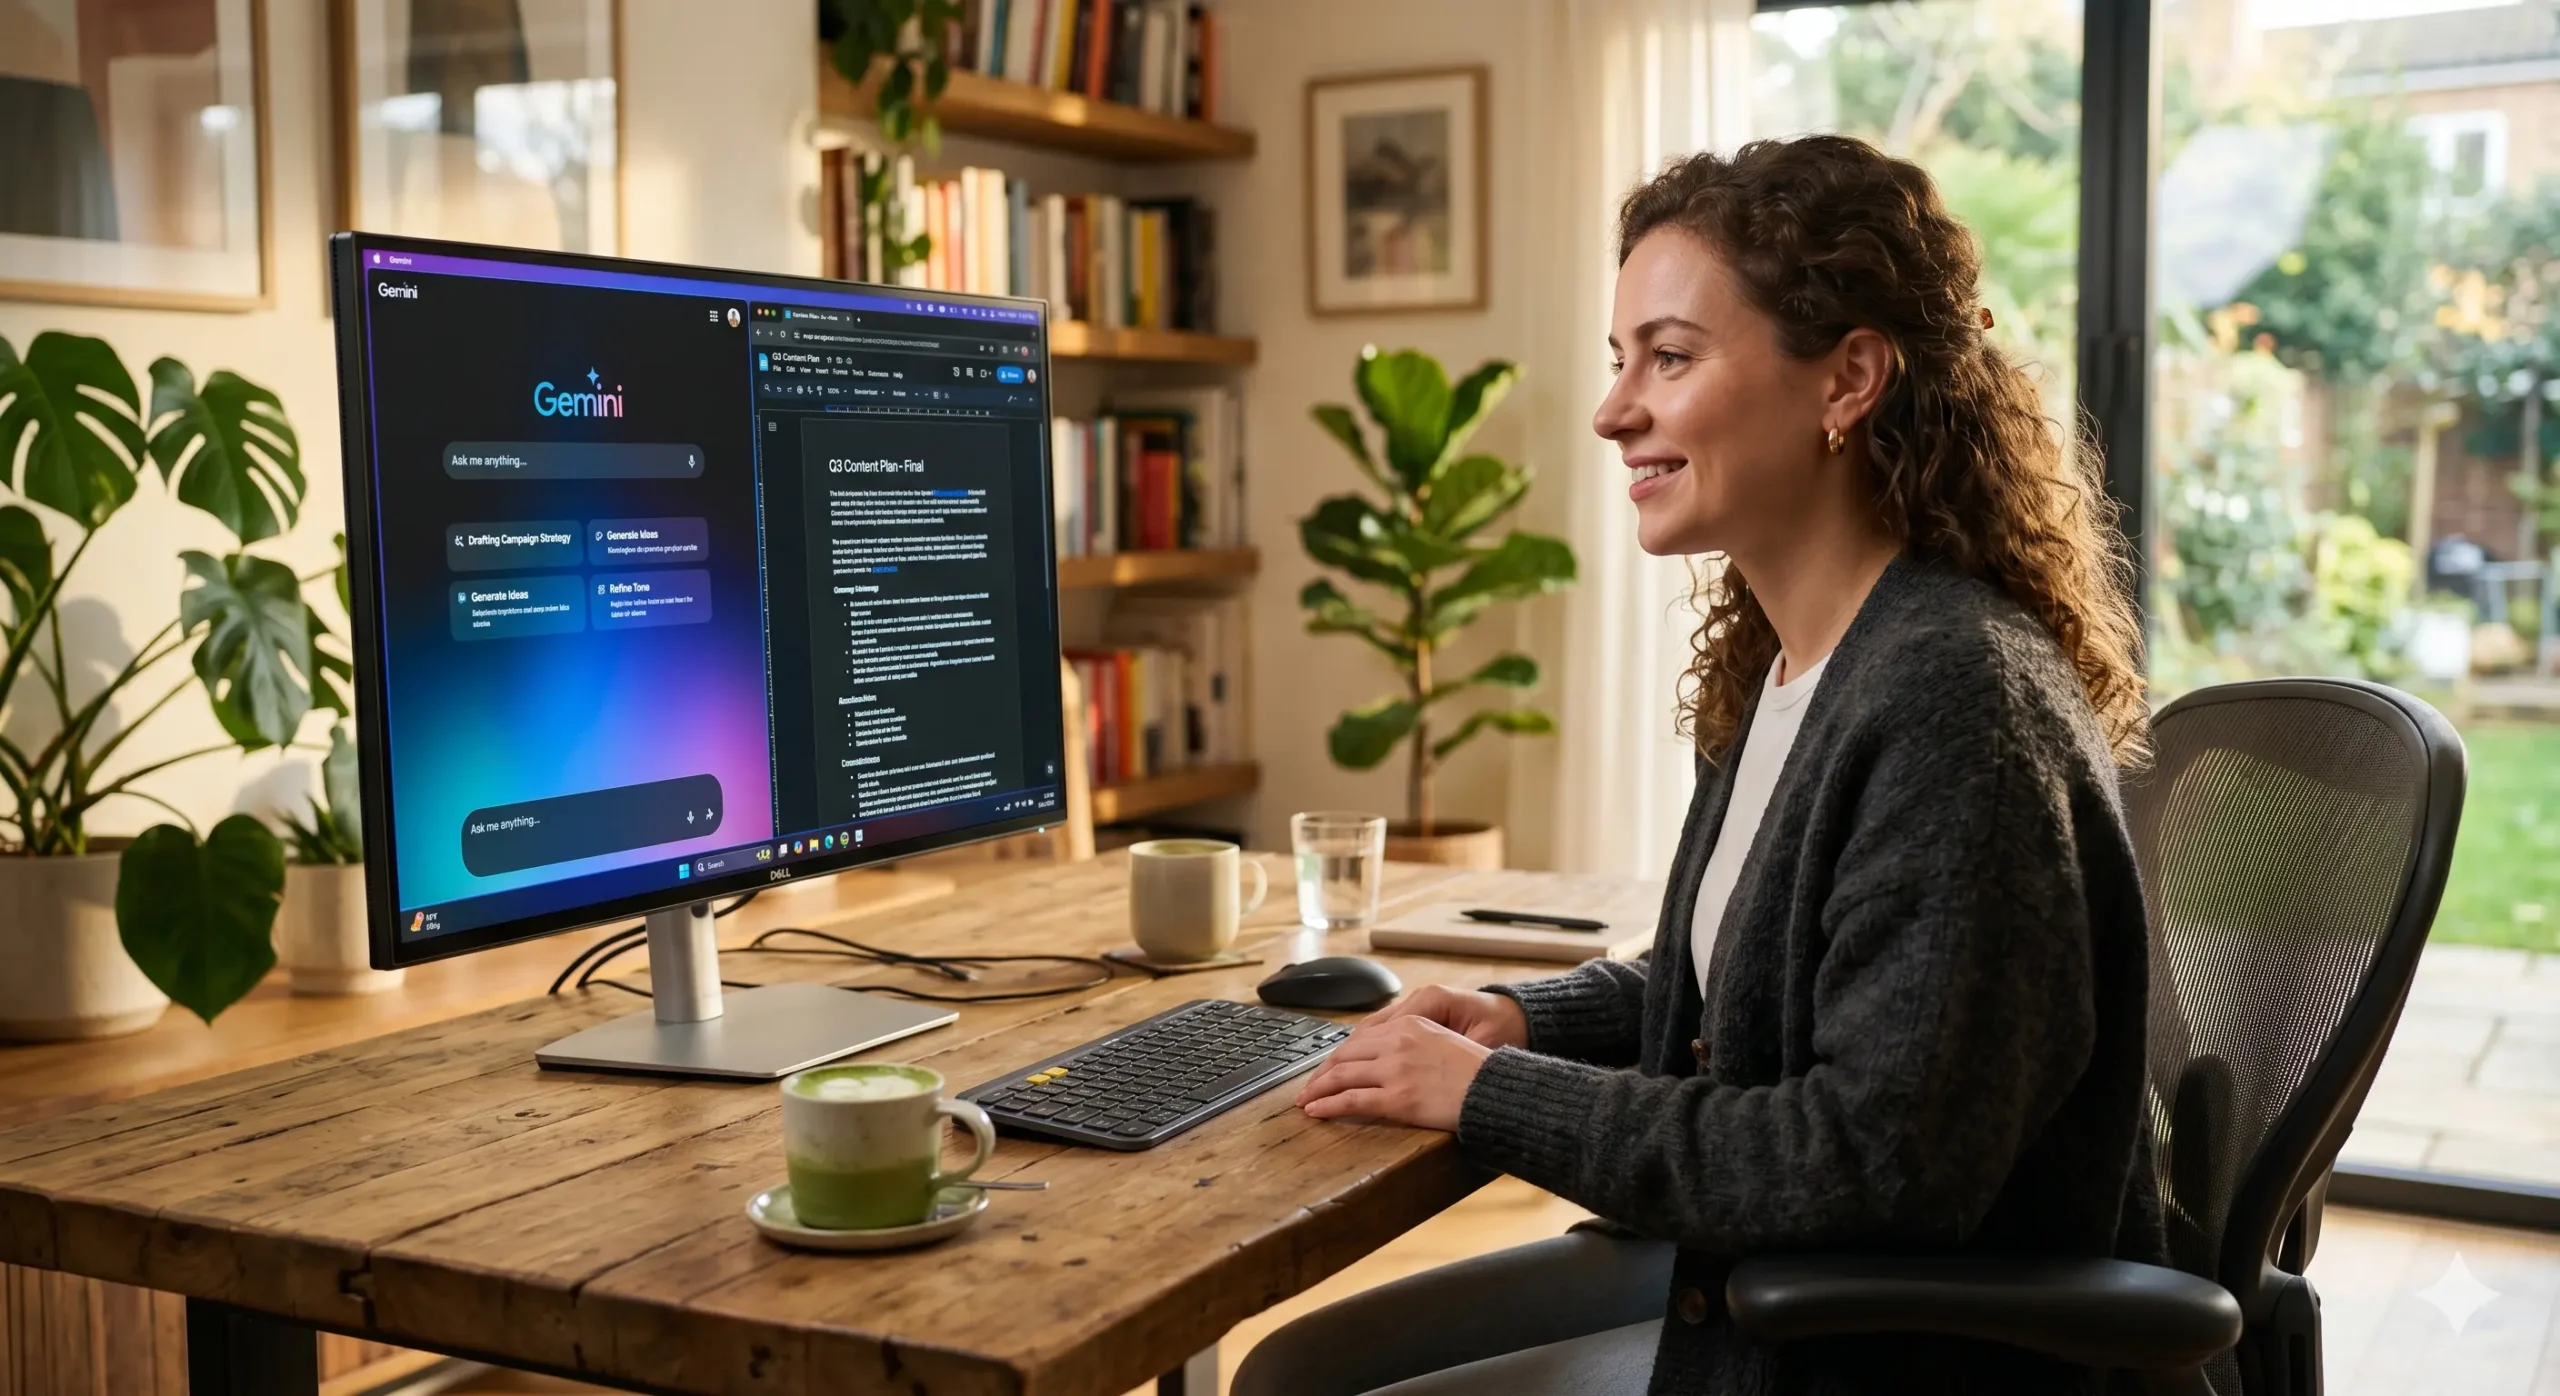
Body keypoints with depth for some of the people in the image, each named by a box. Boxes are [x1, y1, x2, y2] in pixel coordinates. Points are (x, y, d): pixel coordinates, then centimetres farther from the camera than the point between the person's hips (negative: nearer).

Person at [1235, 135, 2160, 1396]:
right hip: (1739, 1260, 8)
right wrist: (1530, 1021, 1)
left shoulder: (1952, 697, -25)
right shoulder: (1782, 658, 4)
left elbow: (1881, 1163, -27)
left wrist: (1490, 1096, -19)